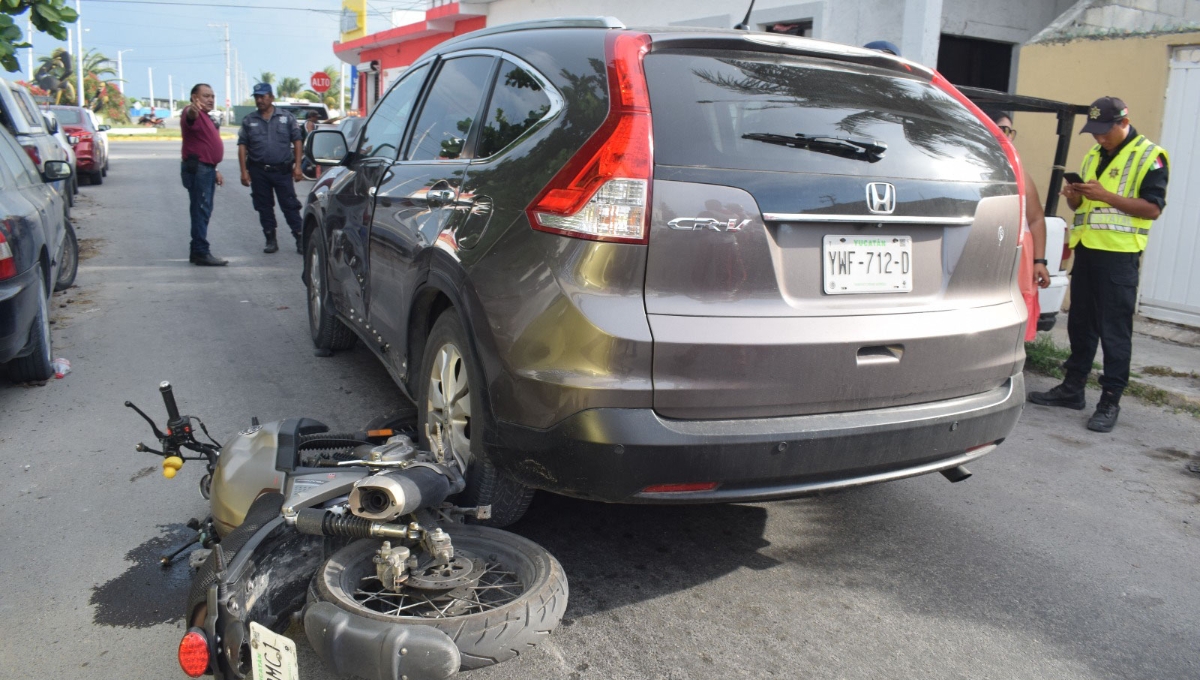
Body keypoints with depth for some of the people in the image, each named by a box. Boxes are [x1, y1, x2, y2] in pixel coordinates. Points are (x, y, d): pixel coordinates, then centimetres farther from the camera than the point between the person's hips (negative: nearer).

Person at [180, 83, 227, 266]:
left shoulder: (205, 117, 23)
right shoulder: (195, 114, -10)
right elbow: (190, 116, -35)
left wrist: (215, 170, 25)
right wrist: (192, 109, -58)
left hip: (206, 168, 10)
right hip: (197, 168, -10)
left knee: (203, 211, 15)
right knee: (201, 211, -11)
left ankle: (198, 251, 23)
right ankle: (201, 253, -11)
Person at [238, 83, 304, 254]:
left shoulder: (286, 118, 5)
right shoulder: (248, 121, 8)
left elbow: (297, 142, 3)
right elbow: (242, 146, 6)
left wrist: (297, 166, -5)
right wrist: (244, 171, -2)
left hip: (282, 170, -2)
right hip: (258, 172, 2)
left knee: (290, 205, -2)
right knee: (264, 207, 6)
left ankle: (300, 238, 3)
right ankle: (271, 240, 14)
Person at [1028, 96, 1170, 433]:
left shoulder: (1149, 156, -4)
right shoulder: (1094, 155, 17)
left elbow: (1153, 208, -12)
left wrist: (1106, 196, -20)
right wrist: (1075, 196, -1)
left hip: (1119, 255, -7)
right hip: (1087, 249, 7)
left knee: (1115, 330, -4)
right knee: (1080, 323, 12)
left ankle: (1110, 402, 1)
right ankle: (1072, 388, 22)